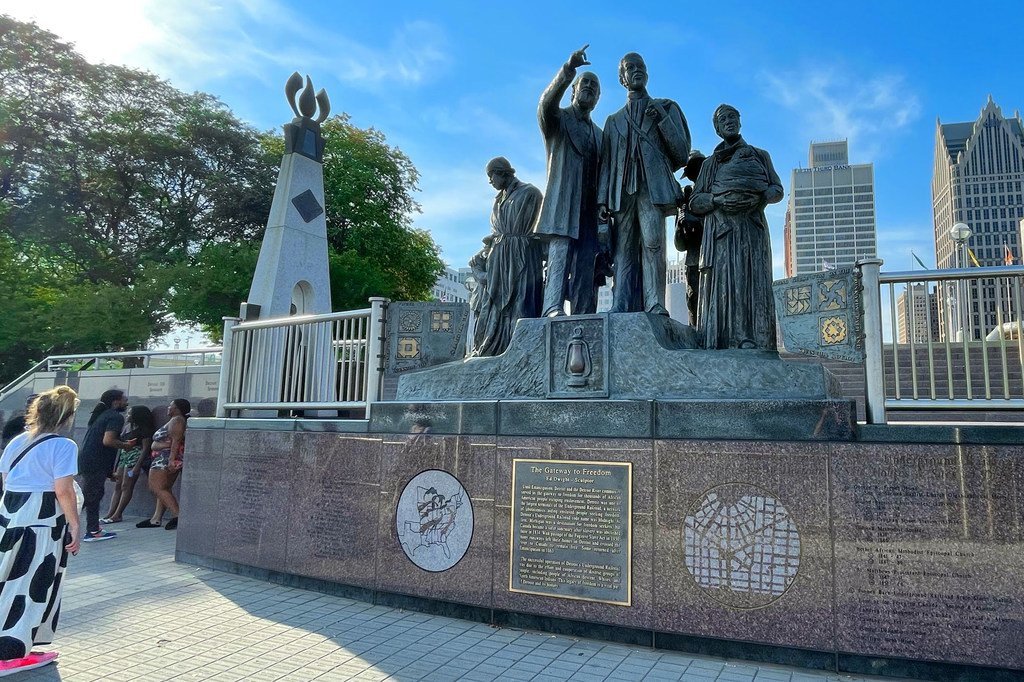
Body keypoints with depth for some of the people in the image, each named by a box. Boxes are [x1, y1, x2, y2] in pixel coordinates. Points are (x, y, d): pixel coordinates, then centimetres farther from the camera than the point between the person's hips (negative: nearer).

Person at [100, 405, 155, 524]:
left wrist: (138, 465, -19)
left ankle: (117, 515, -6)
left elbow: (145, 448, -13)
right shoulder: (127, 426, 15)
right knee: (118, 486, 5)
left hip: (135, 456, -8)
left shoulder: (143, 429, -9)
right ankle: (110, 514, 5)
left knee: (126, 486, -7)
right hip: (124, 456, 8)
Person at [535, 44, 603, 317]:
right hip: (563, 206, -5)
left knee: (586, 268, -4)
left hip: (591, 210, 5)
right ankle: (553, 309, -31)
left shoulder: (599, 133, 28)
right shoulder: (558, 118, 12)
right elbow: (547, 101, -12)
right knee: (560, 254, -21)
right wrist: (568, 69, -25)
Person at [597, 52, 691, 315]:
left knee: (652, 242, -22)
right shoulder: (614, 120, 27)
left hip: (653, 187, -2)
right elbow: (606, 163, 19)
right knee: (623, 251, -8)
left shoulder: (667, 107, 21)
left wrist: (663, 119, 1)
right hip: (622, 190, 2)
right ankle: (620, 310, -14)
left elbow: (682, 154, 12)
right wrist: (602, 200, 5)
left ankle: (655, 304, -27)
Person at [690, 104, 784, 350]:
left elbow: (778, 190, 14)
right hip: (721, 230, 0)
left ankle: (754, 343, -17)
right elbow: (695, 202, 12)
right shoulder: (711, 163, 21)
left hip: (752, 228, 0)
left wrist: (760, 197, -9)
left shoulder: (760, 155, 22)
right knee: (723, 283, -13)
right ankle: (725, 342, -18)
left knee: (753, 282, -11)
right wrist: (718, 199, -8)